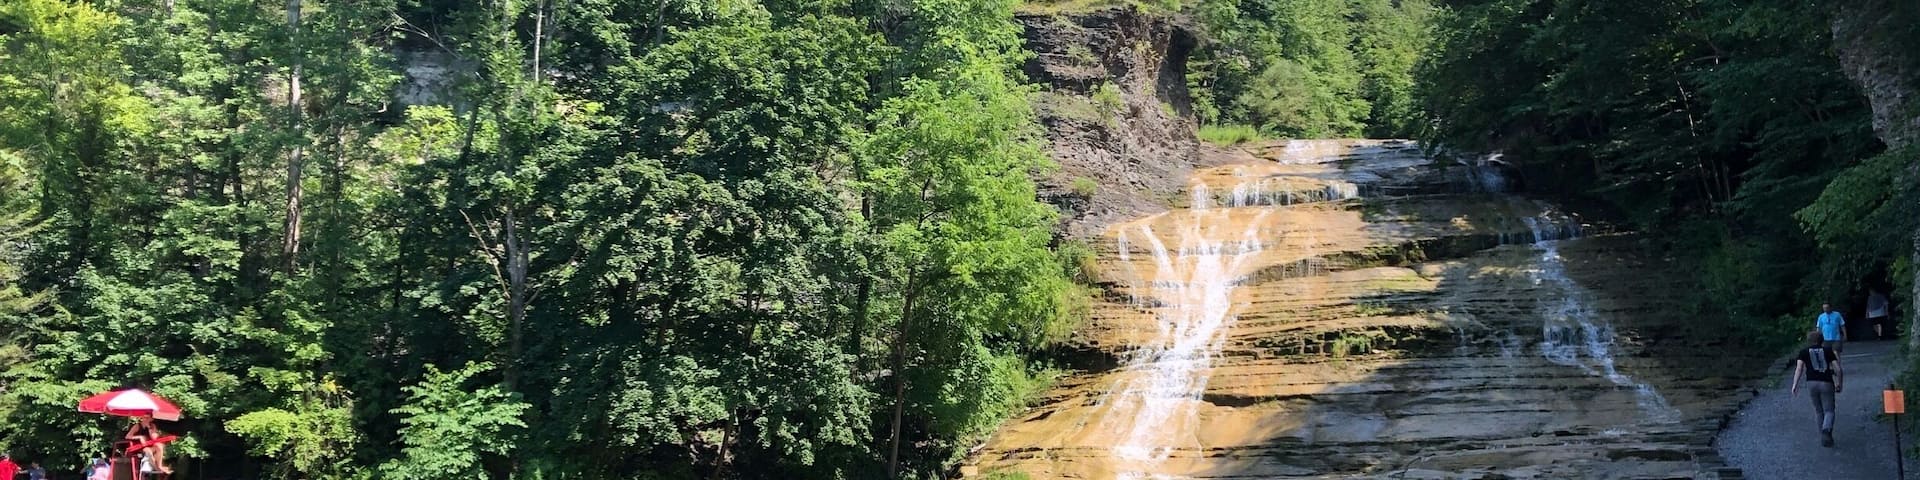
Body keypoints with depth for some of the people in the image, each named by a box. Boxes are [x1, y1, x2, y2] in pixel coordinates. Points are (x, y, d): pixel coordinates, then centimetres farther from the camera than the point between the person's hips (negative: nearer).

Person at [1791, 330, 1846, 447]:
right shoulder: (1828, 351, 12)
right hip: (1826, 383, -1)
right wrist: (1839, 384, 18)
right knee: (1829, 411, 2)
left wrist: (1795, 384, -7)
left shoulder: (1804, 352, 11)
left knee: (1819, 411, 17)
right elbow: (1837, 369, 6)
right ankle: (1826, 430, -27)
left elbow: (1799, 368, -3)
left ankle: (1825, 436, 21)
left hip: (1812, 383, 1)